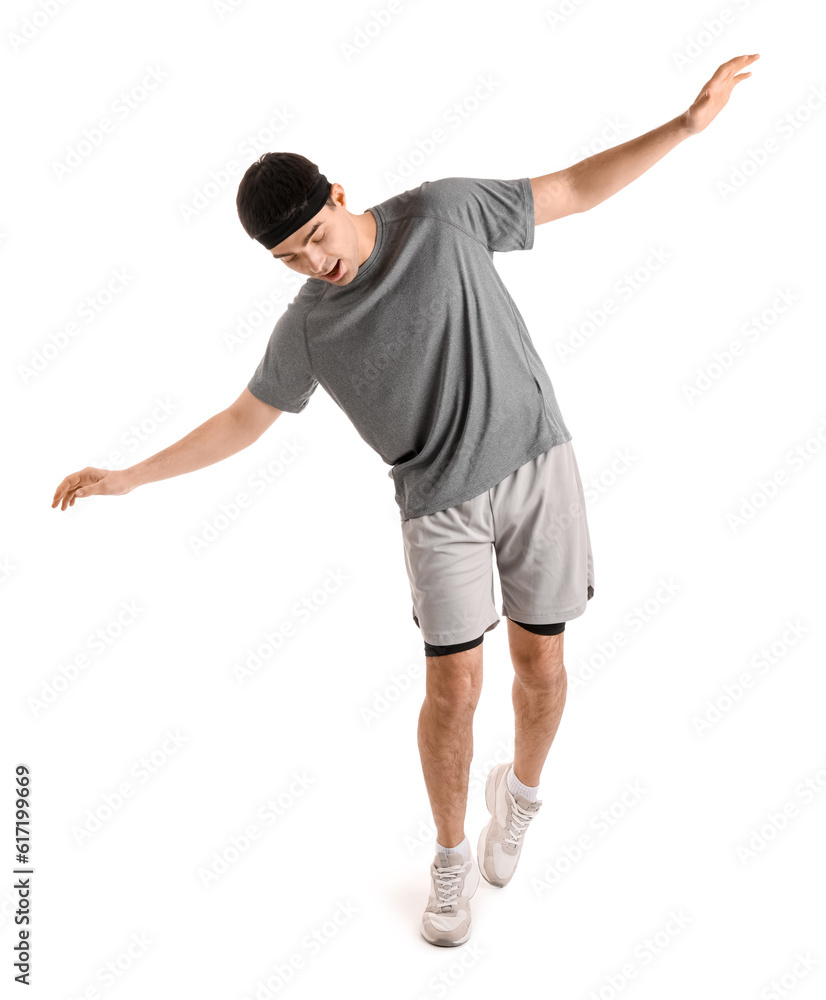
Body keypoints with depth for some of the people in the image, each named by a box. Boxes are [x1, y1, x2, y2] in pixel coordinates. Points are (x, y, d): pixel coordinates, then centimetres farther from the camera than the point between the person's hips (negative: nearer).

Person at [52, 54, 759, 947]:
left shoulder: (441, 213, -4)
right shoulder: (305, 329, 0)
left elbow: (576, 188, 3)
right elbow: (242, 421, 11)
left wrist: (690, 121, -1)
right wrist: (129, 477, 9)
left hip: (536, 463, 0)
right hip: (441, 503, 0)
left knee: (539, 664, 6)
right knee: (453, 687, -2)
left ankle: (519, 794, 38)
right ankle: (452, 859, 23)